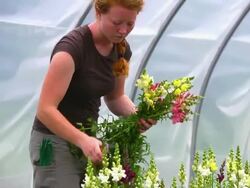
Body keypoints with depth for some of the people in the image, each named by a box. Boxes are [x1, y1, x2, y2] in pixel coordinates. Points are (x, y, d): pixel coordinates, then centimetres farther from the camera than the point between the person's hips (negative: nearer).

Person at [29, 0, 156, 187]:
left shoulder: (122, 49, 0)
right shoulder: (73, 46, -22)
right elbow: (45, 109, -26)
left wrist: (136, 114, -8)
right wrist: (83, 140, -38)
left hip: (88, 139, 7)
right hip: (55, 141, -7)